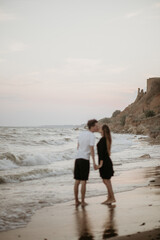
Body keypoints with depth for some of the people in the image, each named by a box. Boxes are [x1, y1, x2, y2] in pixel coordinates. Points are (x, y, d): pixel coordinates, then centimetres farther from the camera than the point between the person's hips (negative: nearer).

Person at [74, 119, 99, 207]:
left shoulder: (81, 133, 13)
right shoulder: (92, 136, -10)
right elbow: (91, 149, -19)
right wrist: (94, 162, -20)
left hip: (77, 159, 6)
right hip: (85, 160, -6)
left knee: (77, 181, 9)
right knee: (83, 181, 0)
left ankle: (76, 201, 14)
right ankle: (82, 201, 4)